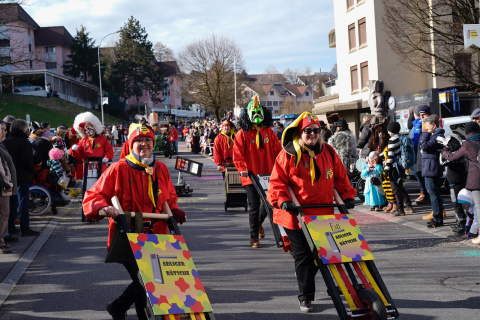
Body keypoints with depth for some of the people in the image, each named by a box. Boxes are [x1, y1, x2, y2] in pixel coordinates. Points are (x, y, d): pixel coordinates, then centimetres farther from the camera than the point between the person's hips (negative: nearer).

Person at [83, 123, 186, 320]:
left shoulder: (161, 169, 10)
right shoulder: (119, 169, -5)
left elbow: (170, 198, 23)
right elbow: (93, 196, -4)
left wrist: (174, 211, 2)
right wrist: (103, 208, -25)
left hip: (155, 238, 6)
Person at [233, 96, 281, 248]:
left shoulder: (269, 132, 7)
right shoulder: (242, 134, -4)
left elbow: (278, 150, 9)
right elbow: (237, 154, -9)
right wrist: (243, 170, -21)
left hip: (268, 175, 4)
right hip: (251, 176, -4)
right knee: (254, 206, 0)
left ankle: (259, 223, 38)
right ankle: (254, 237, 10)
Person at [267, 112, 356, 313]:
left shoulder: (327, 152, 7)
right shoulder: (288, 155, -7)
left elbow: (340, 176, 15)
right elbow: (277, 181, -7)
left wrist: (347, 196, 6)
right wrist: (282, 200, -20)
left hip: (323, 213, 4)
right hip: (296, 214, -4)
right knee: (303, 255, 2)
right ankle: (305, 296, 12)